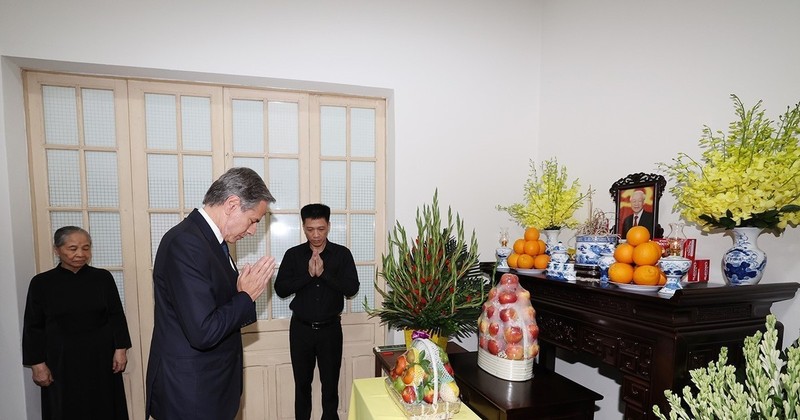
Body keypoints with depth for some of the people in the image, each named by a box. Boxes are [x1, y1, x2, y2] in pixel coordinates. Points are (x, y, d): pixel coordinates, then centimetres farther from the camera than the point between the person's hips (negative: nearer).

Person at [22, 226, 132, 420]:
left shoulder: (103, 278, -2)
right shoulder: (41, 283, -4)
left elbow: (116, 316, 1)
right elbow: (33, 327, 0)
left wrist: (120, 349, -4)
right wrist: (37, 363, -3)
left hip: (100, 357, 1)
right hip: (61, 360, 0)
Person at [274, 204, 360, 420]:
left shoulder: (342, 254, -5)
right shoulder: (293, 254, -1)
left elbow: (352, 288, -12)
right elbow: (280, 289, -8)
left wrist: (323, 273, -21)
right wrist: (308, 274, -20)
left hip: (330, 328, -1)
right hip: (301, 328, 1)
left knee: (330, 382, 10)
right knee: (302, 382, 15)